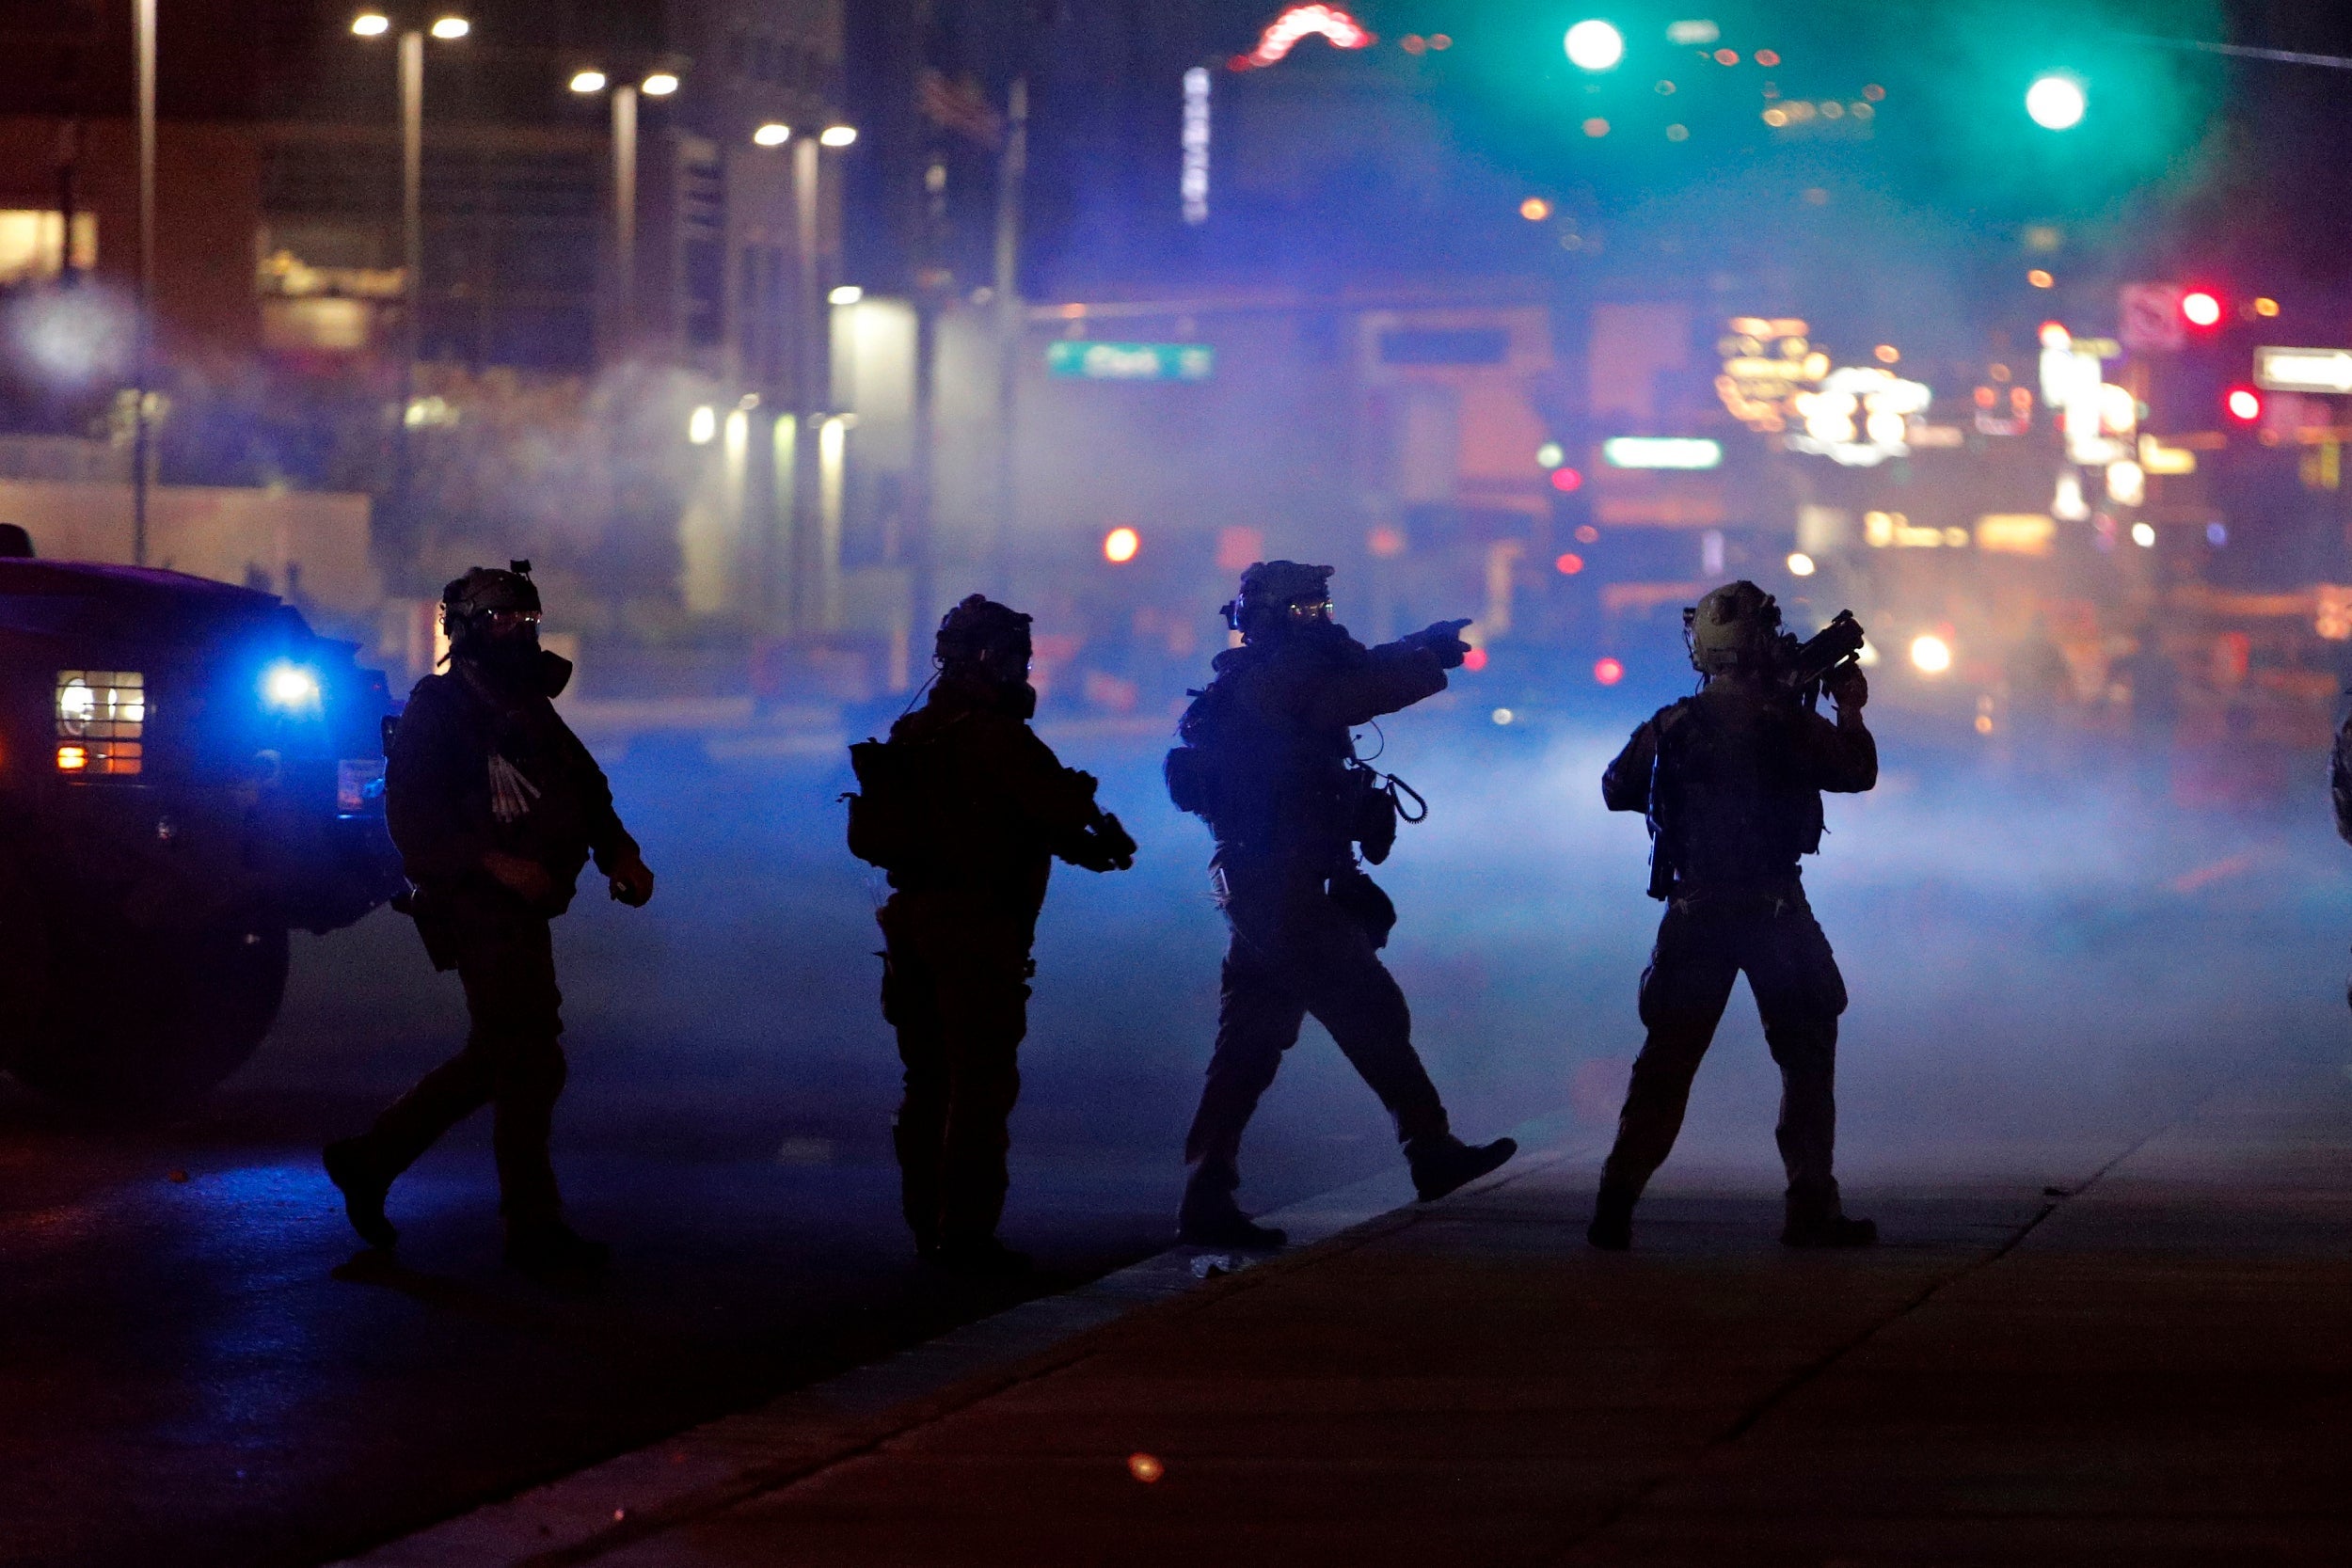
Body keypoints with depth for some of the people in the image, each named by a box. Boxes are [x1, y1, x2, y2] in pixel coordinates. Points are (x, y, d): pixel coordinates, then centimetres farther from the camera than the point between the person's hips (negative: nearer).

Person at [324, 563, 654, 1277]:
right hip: (478, 908, -9)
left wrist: (621, 855, 2)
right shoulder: (438, 708, -8)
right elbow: (412, 816, -16)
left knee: (495, 1058, 16)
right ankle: (533, 1228, -1)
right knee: (529, 1062, -8)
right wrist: (493, 863, -27)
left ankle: (370, 1159, 28)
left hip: (520, 906, 9)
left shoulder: (530, 707, 18)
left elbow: (585, 789, 20)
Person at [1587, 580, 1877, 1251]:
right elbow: (1857, 770, 2)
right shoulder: (1785, 722, -9)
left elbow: (1616, 788, 12)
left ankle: (1616, 1205, 3)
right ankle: (1811, 1208, 8)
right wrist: (1850, 707, 18)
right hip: (1774, 911, -3)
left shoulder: (1671, 726, 0)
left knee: (1666, 1058, 9)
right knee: (1807, 1057, 11)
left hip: (1695, 913, 3)